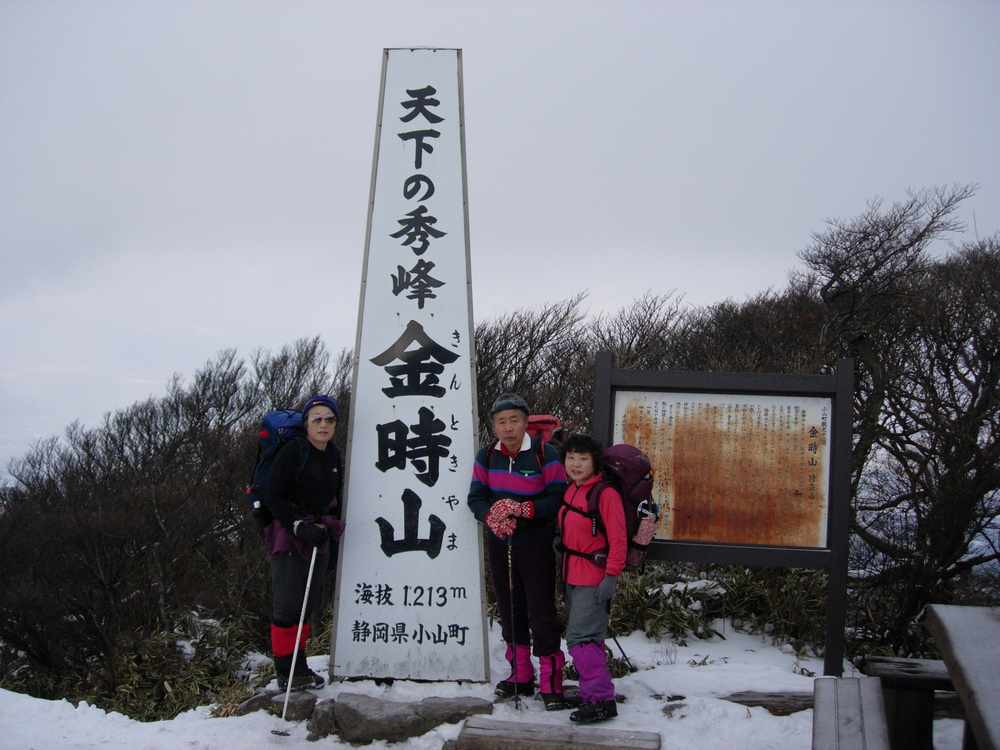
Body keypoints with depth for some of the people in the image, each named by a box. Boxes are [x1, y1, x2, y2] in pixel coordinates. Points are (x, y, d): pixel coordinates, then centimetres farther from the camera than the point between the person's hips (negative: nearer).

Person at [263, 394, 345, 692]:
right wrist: (299, 526, -20)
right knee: (287, 603, -8)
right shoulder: (292, 452, -12)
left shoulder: (333, 455, 9)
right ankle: (286, 671, 0)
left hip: (319, 536, 7)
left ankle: (299, 666, 21)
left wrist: (333, 524, 5)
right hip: (288, 534, -7)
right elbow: (275, 498, -12)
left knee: (310, 601, 11)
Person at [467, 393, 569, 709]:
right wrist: (492, 516, -19)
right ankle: (521, 675, 25)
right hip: (499, 541, 5)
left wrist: (523, 509, -25)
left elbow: (557, 498, -15)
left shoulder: (544, 453, -13)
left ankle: (550, 680, -1)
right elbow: (476, 497, 2)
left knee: (541, 608, -7)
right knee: (509, 606, 13)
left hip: (535, 543, -5)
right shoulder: (487, 456, 1)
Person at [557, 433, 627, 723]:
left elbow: (618, 540, -16)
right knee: (588, 637, 16)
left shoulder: (605, 494, -16)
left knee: (581, 638, -10)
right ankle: (593, 689, 27)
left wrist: (611, 577, -18)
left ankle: (601, 700, -5)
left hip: (594, 578, -8)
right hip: (572, 577, 8)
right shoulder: (569, 492, 8)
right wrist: (565, 571, 17)